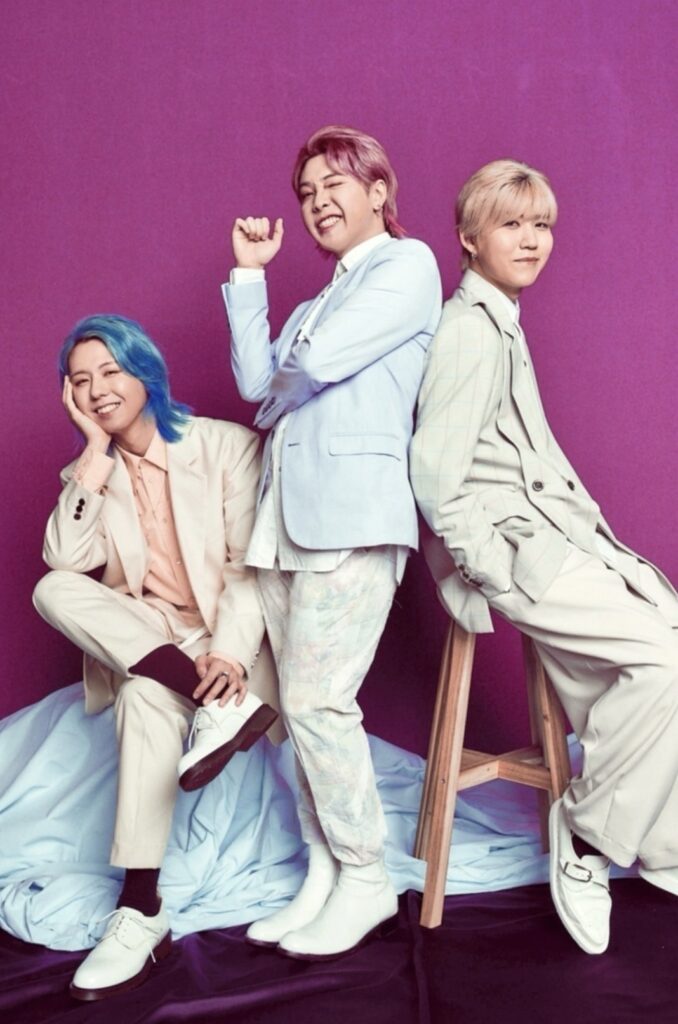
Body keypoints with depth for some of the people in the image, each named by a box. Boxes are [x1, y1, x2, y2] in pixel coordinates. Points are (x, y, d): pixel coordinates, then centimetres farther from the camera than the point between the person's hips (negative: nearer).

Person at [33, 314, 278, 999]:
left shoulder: (228, 446, -5)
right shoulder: (91, 471, 9)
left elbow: (252, 565, -12)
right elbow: (65, 559, -11)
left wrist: (230, 653, -28)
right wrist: (98, 451, -12)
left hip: (227, 634, -5)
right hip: (144, 639, 5)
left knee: (146, 696, -36)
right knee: (54, 590, -25)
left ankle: (141, 911, -30)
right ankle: (218, 704, -32)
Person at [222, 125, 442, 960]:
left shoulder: (408, 264, 1)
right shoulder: (314, 303, 26)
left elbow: (319, 362, -11)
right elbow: (256, 382, 10)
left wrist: (275, 401, 10)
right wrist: (249, 274, 15)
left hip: (353, 509, -8)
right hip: (285, 513, 8)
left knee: (316, 700, -10)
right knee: (300, 705, 6)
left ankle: (365, 879, 5)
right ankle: (323, 876, 15)